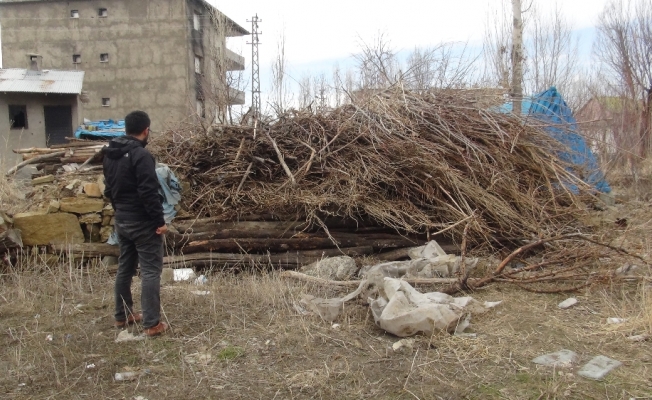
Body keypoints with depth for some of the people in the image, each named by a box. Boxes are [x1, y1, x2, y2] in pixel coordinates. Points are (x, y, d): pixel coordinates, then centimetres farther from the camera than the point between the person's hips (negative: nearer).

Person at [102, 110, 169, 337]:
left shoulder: (110, 155, 9)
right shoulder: (141, 155, -19)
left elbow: (109, 189, 16)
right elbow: (149, 192, -23)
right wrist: (160, 221, -17)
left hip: (121, 221, 9)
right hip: (143, 222, -9)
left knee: (125, 268, 18)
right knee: (151, 271, -4)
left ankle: (122, 316, 27)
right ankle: (152, 324, -3)